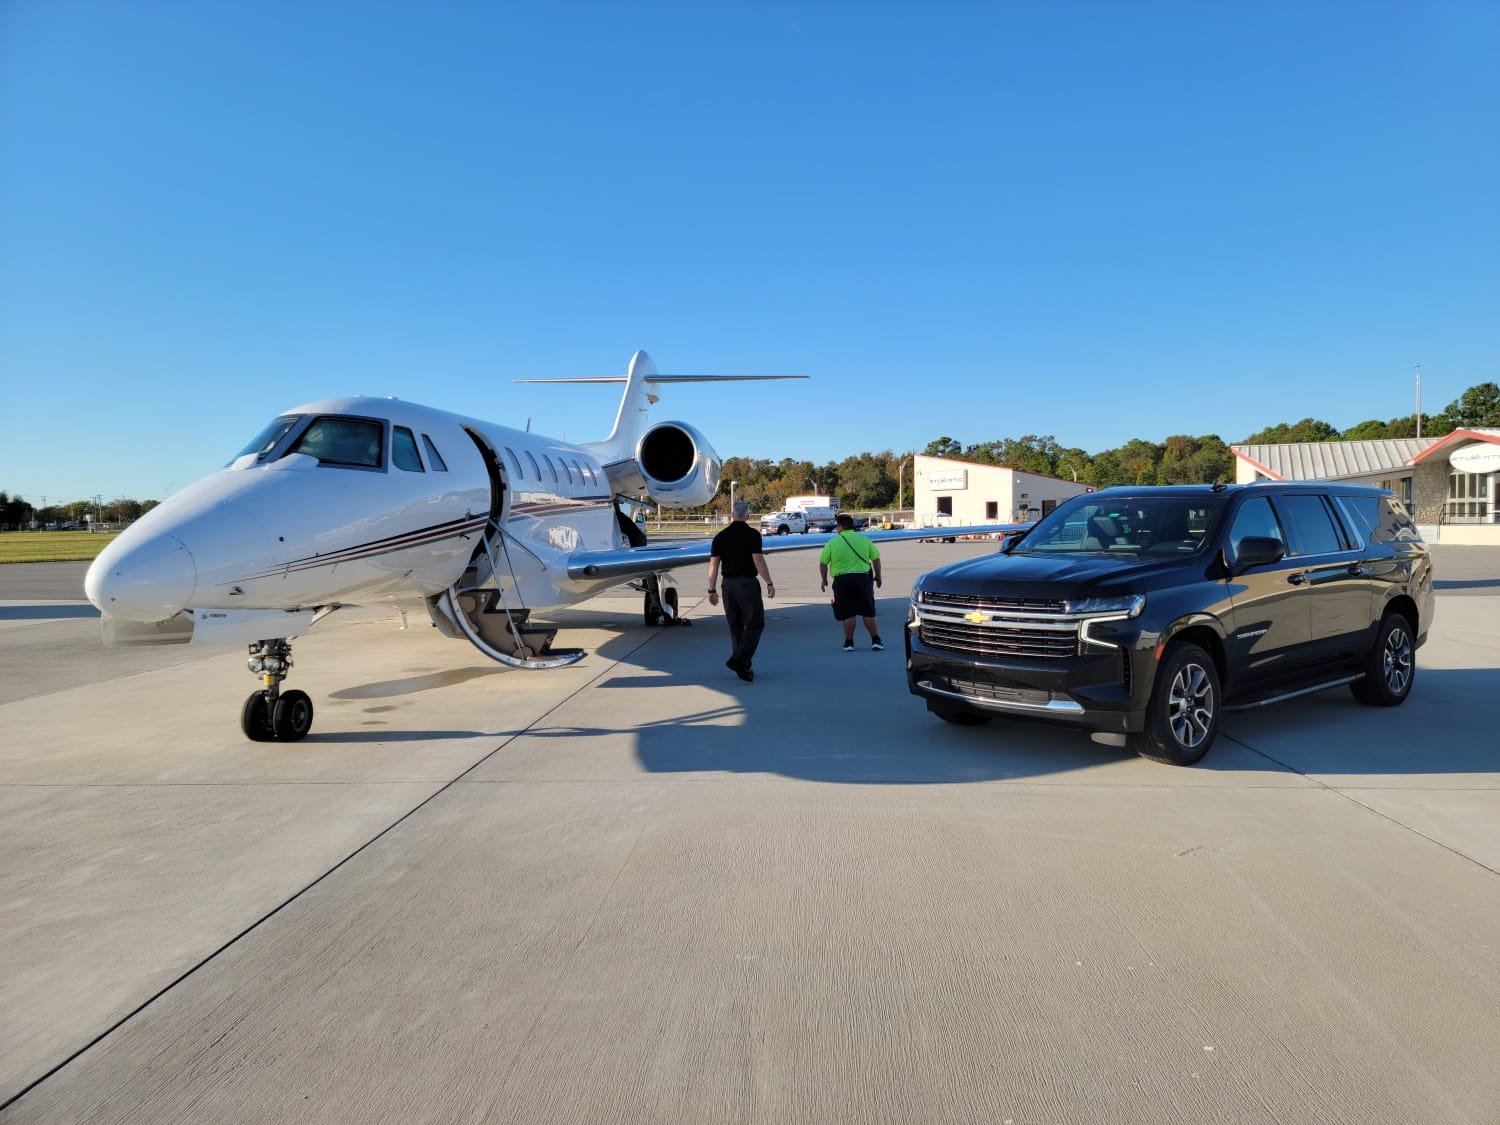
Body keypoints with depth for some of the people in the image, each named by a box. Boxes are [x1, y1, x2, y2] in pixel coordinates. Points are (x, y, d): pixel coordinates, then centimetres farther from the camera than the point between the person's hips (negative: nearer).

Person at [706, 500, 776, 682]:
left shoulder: (721, 536, 7)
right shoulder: (752, 534, -6)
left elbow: (713, 564, 4)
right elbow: (758, 560, -13)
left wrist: (712, 590, 9)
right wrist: (769, 583, -9)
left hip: (728, 584, 5)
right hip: (747, 583, -5)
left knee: (735, 626, 12)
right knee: (755, 623, 0)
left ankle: (742, 666, 16)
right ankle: (739, 660, -15)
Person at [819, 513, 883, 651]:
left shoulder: (832, 542, -1)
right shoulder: (864, 540, 4)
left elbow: (823, 563, 1)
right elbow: (876, 559, 7)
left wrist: (824, 579, 15)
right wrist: (878, 576, 20)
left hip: (842, 580, -1)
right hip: (863, 578, 2)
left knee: (848, 613, 5)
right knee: (868, 612, 8)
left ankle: (849, 642, 11)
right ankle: (876, 641, 12)